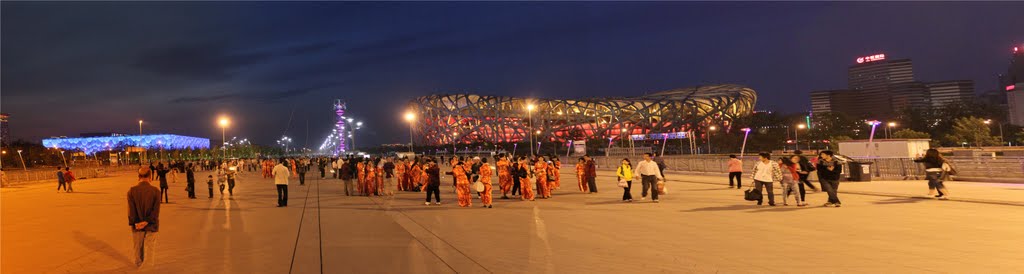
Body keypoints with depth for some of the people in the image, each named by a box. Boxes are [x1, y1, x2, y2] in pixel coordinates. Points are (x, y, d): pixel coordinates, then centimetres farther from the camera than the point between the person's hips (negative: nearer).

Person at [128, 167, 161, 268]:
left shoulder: (132, 191, -9)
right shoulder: (155, 191, -12)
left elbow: (131, 210, -9)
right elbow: (156, 210, -15)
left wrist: (134, 223, -4)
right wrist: (146, 222, -12)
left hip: (137, 225, 1)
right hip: (151, 225, -1)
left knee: (137, 248, 19)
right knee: (149, 248, 11)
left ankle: (138, 265, 34)